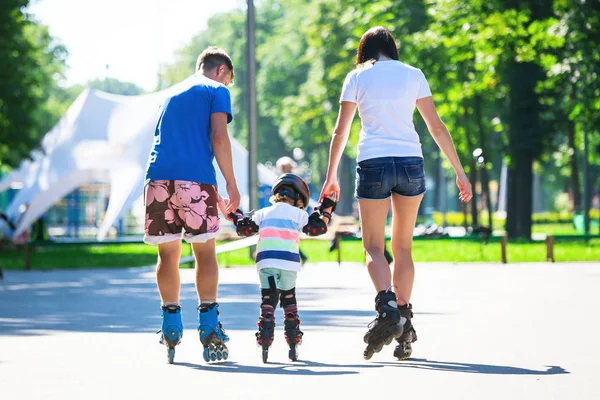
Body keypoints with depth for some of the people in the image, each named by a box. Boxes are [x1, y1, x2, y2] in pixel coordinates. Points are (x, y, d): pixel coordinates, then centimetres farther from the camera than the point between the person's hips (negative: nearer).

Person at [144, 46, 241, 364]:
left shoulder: (173, 93, 29)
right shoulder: (217, 91, 10)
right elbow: (219, 137, -5)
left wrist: (214, 198, 33)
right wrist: (231, 185, -1)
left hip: (158, 176, 5)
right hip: (196, 177, -5)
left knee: (168, 254, 8)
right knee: (205, 252, 1)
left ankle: (171, 326, 3)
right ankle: (209, 326, -5)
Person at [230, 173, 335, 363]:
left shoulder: (264, 213, 17)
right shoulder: (298, 214, 11)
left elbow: (244, 228, 16)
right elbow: (317, 228, 9)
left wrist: (237, 217, 37)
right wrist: (326, 211, 24)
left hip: (266, 260, 0)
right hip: (289, 262, 0)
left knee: (268, 300, 0)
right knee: (289, 300, 14)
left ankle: (265, 340, -15)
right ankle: (293, 343, 11)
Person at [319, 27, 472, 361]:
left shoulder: (357, 77, 7)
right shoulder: (413, 75, 11)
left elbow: (341, 131, 5)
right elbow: (437, 126, 8)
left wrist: (332, 176, 14)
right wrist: (460, 172, 10)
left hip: (373, 164, -2)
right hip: (411, 162, 2)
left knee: (374, 247, 3)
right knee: (403, 247, 12)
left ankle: (387, 306, -25)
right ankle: (404, 327, 7)